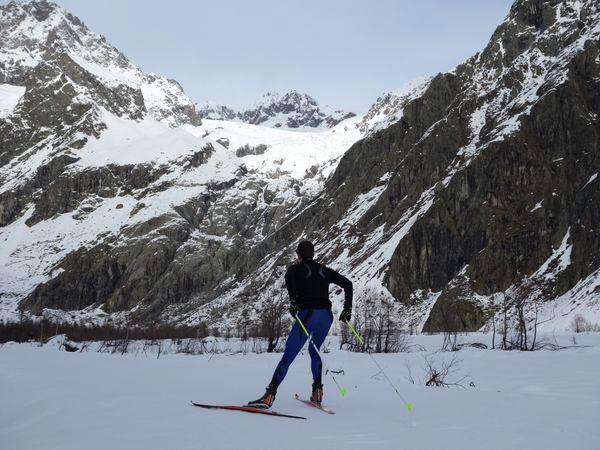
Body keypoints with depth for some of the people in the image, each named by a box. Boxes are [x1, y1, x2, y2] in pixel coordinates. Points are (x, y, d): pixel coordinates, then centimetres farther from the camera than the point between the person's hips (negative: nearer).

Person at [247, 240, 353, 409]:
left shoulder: (296, 268, 9)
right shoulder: (325, 270, 22)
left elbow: (289, 276, -16)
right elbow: (347, 284, 15)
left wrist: (293, 302, -17)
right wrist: (347, 309, 15)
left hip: (308, 314, -5)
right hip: (327, 316, 5)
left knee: (288, 355, -9)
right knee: (314, 351, 27)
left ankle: (269, 396, -19)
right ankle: (317, 392, 20)